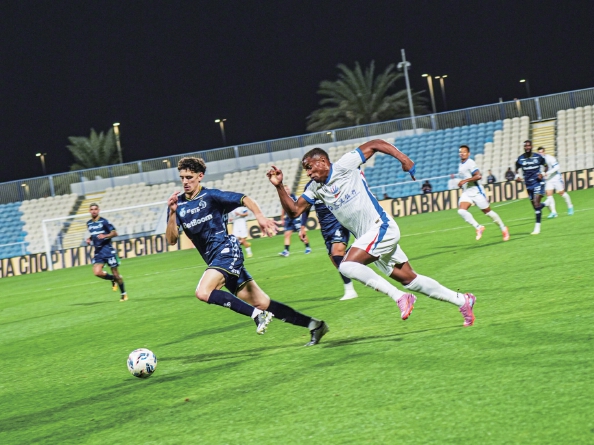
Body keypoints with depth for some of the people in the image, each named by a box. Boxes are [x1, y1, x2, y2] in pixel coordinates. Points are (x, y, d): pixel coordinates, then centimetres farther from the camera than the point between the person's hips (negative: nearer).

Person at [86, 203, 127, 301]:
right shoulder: (89, 223, 11)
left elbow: (114, 233, -7)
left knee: (115, 273, 0)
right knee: (97, 272, -15)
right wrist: (89, 239, 8)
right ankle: (113, 280, 14)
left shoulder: (103, 221, -6)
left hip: (107, 249, -5)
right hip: (98, 252, 5)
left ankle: (123, 294, 16)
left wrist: (105, 236, -23)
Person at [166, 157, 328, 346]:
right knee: (262, 303, 4)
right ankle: (313, 324, 11)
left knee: (203, 293, -28)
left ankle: (257, 314, -21)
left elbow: (244, 199, -4)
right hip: (214, 258, 6)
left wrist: (260, 217, -22)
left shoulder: (211, 196, -3)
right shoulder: (178, 204, 11)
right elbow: (171, 240, 3)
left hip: (226, 251, -6)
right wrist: (172, 213, -13)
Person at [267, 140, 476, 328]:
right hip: (369, 237, 8)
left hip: (381, 227, -8)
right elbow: (294, 210, 10)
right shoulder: (315, 188, 10)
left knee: (347, 265, -23)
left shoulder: (343, 166, -11)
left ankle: (400, 297, -20)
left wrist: (403, 158, -16)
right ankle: (462, 300, 19)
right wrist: (279, 186, -2)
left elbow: (375, 144, -7)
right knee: (409, 279, 9)